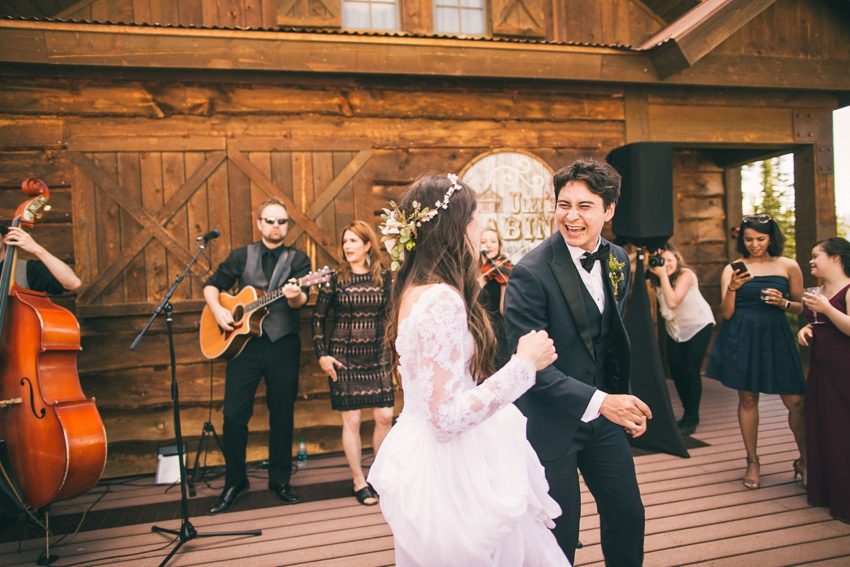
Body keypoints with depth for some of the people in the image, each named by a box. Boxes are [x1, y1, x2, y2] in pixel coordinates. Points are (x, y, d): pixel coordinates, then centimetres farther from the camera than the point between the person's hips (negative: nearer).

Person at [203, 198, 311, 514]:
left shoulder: (297, 259, 5)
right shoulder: (241, 256, 10)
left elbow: (300, 300, -10)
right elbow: (212, 285, 12)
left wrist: (295, 296, -34)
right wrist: (217, 309, -8)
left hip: (283, 344, -1)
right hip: (244, 342, 1)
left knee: (282, 415, 6)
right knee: (234, 414, 0)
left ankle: (280, 479, 21)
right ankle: (234, 480, 17)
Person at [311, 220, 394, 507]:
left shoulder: (384, 277, 1)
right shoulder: (335, 278, -3)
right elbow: (318, 317, 1)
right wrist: (321, 354, -4)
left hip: (376, 356, 2)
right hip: (343, 357, -2)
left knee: (385, 417, 1)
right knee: (351, 420, 3)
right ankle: (359, 482, 18)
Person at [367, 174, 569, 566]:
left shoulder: (416, 290, 5)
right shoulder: (442, 300, -25)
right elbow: (447, 418, -27)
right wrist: (524, 364, -19)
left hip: (422, 458, 10)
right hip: (447, 474, -9)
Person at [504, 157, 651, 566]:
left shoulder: (617, 260, 2)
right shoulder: (531, 273, -21)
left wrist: (623, 399, 10)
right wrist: (597, 402, -28)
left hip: (603, 412, 6)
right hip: (550, 420, -6)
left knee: (628, 513, 18)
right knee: (559, 532, 7)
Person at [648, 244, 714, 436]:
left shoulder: (686, 274, -24)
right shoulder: (656, 278, -8)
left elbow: (673, 302, -35)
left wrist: (663, 275, -35)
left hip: (698, 325, -6)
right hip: (675, 328, 6)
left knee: (691, 370, -11)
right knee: (675, 370, 5)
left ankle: (692, 419, 2)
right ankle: (688, 413, 24)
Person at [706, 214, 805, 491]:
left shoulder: (788, 266, 5)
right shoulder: (732, 269, 3)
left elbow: (800, 307, 12)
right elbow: (726, 313, 0)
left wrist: (783, 302, -9)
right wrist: (732, 288, -17)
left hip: (776, 337, 0)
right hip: (741, 339, 0)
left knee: (795, 400, -2)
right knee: (747, 399, 6)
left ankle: (805, 458, 20)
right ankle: (752, 462, 19)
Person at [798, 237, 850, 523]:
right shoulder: (819, 292, 13)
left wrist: (826, 309, -24)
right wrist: (806, 329, 5)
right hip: (819, 369, 8)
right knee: (820, 429, 12)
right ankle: (825, 492, 25)